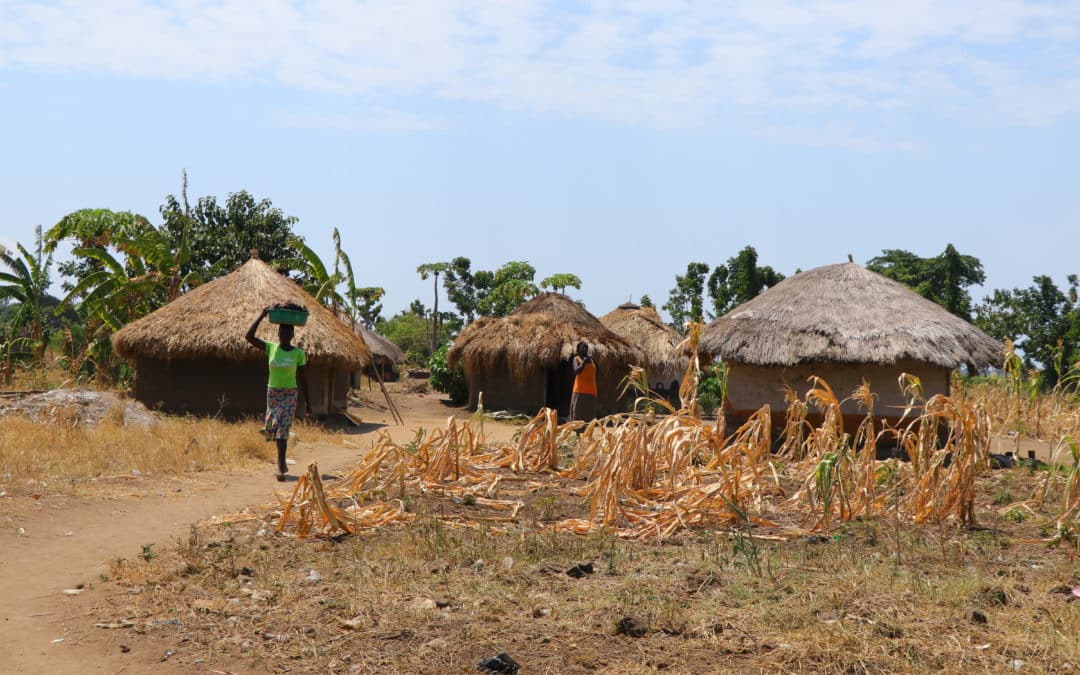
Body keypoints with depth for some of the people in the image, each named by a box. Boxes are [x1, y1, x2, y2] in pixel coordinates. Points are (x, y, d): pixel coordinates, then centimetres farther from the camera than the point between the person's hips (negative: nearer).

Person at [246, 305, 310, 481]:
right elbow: (248, 337, -13)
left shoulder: (299, 353, -5)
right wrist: (262, 315, -16)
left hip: (290, 394, -3)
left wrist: (307, 401, 4)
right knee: (270, 429, 10)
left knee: (282, 429, -12)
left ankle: (281, 468, -12)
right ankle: (282, 461, 38)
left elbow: (301, 378, 2)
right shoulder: (270, 347, -2)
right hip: (272, 393, 3)